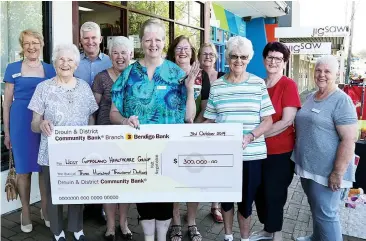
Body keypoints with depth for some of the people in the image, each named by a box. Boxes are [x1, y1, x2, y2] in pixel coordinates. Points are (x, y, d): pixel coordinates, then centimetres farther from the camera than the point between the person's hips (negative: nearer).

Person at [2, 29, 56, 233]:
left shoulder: (50, 70, 6)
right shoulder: (13, 69, 3)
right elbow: (7, 101, 5)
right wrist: (6, 131, 3)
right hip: (21, 123, -1)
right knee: (24, 169, 7)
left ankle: (45, 209, 25)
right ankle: (26, 212, 22)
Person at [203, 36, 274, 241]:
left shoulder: (258, 84, -1)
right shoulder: (217, 86, 3)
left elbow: (268, 121, -2)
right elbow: (210, 120, 6)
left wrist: (249, 137, -18)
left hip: (252, 154, -1)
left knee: (246, 200, 11)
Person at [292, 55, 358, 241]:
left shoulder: (341, 101, -16)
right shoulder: (311, 97, 9)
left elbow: (349, 139, -21)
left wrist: (338, 172, -22)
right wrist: (301, 160, 19)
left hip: (326, 171, -8)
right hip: (307, 166, 8)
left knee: (325, 214, 3)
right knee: (316, 208, 23)